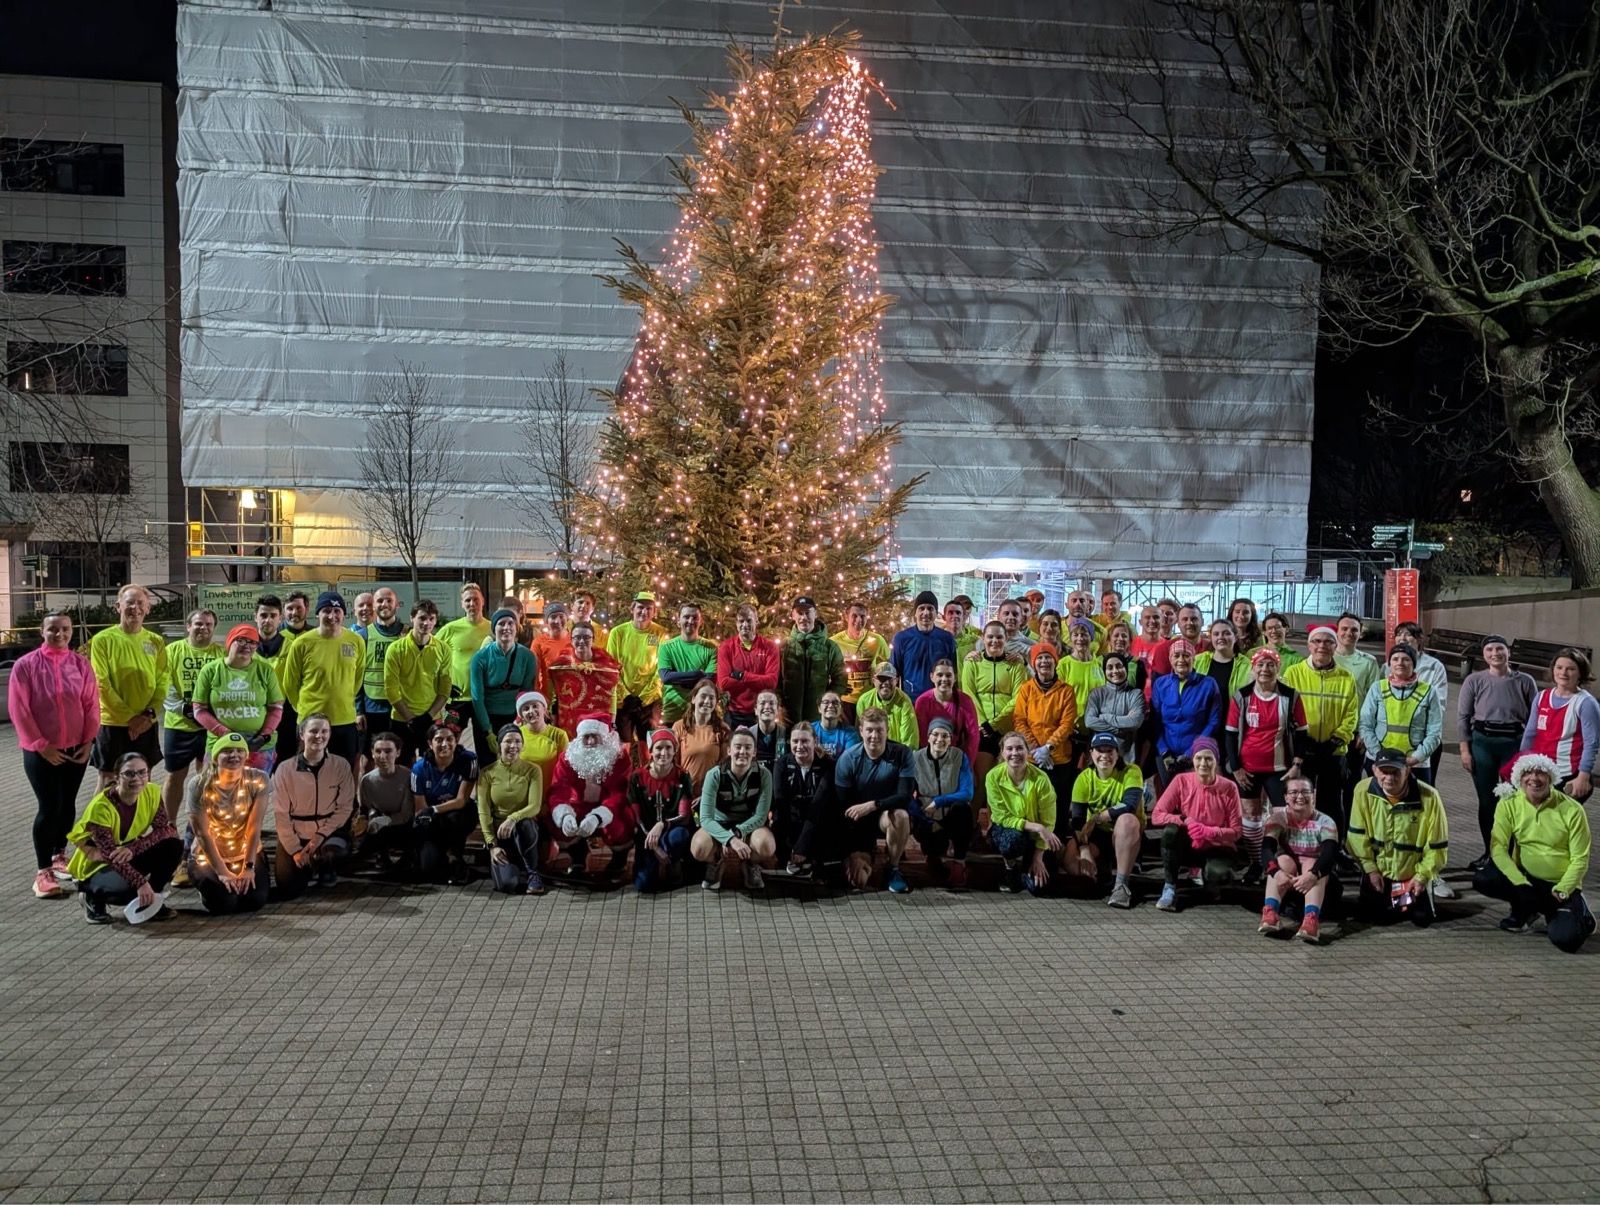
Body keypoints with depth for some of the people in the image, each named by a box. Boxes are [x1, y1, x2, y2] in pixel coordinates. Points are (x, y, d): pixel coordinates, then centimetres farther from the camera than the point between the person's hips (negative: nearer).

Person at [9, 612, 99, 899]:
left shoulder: (81, 664, 2)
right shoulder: (25, 665, -6)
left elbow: (92, 704, 4)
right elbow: (19, 710, -8)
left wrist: (88, 741, -3)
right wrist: (41, 745, -11)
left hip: (75, 750, 3)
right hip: (41, 752, -3)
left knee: (67, 805, 12)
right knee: (50, 807, -8)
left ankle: (59, 855, 30)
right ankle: (43, 872, -1)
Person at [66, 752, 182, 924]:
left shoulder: (152, 793, -12)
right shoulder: (101, 806, -28)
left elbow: (166, 829, -17)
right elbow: (110, 854, -31)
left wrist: (133, 848, -33)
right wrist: (141, 882, -39)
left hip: (131, 857, 5)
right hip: (97, 864, -5)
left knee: (174, 846, -19)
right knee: (128, 888, -34)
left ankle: (151, 900, -2)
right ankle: (92, 894, 0)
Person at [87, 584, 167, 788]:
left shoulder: (156, 642, 6)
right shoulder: (103, 639, -6)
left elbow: (162, 682, 4)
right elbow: (101, 684, -10)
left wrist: (149, 714, -11)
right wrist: (128, 717, -13)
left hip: (146, 725, 3)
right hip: (112, 723, -3)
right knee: (108, 780, 3)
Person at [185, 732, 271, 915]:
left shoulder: (257, 780, -15)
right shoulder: (199, 786, -17)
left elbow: (254, 828, -15)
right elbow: (203, 834, -17)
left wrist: (249, 867, -19)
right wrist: (222, 872, -21)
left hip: (248, 854, 1)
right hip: (207, 857, -1)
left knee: (255, 900, -19)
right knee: (223, 902, -22)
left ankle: (244, 879, 16)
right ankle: (206, 884, 13)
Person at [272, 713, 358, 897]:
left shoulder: (341, 765, -7)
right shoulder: (285, 768, -8)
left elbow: (345, 808, -5)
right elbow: (281, 815, -7)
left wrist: (320, 835, -15)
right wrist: (295, 849, -11)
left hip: (328, 832, 0)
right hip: (294, 835, 0)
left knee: (333, 853, -34)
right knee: (287, 890, -13)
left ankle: (326, 869, 6)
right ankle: (310, 870, 23)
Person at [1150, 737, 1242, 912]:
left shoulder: (1229, 788, -12)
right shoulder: (1181, 780, -11)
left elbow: (1237, 831, -8)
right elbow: (1156, 815, -13)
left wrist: (1208, 831, -25)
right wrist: (1185, 821, -29)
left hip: (1216, 848, -1)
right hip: (1188, 846, 1)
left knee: (1220, 874, -33)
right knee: (1171, 831, -32)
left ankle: (1207, 876, 6)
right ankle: (1169, 888, -17)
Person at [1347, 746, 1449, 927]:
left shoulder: (1428, 796, -22)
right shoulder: (1363, 790, -18)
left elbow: (1437, 844, -11)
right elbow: (1358, 834, -7)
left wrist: (1423, 876, -11)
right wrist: (1370, 869, -8)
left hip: (1414, 873, -1)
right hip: (1378, 870, 1)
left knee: (1423, 918, -3)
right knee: (1374, 916, -5)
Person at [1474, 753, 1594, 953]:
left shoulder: (1571, 809, -13)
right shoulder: (1509, 804, -9)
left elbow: (1580, 860, -9)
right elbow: (1498, 848, -14)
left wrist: (1561, 892, -17)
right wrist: (1521, 884, -25)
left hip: (1561, 884, -2)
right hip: (1525, 876, 2)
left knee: (1566, 939, -26)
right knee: (1482, 880, -26)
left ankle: (1578, 915, 13)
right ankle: (1524, 911, 4)